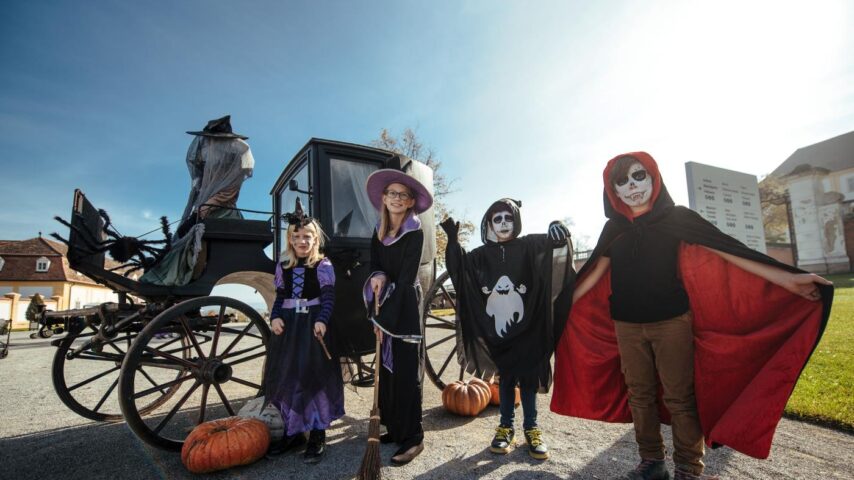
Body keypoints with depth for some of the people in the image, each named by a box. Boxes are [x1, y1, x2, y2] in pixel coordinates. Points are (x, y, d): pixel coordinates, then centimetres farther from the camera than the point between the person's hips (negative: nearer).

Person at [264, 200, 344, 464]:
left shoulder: (323, 265, -4)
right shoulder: (283, 267, 9)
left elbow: (328, 297, -9)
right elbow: (280, 298, 12)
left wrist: (322, 320, -24)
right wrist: (275, 317, -6)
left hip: (312, 326, -5)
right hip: (288, 326, 5)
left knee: (314, 376, 0)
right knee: (285, 378, 11)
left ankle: (317, 434, 16)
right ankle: (293, 431, 29)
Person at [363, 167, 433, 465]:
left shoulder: (414, 233, -10)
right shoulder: (379, 233, 10)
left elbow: (406, 279, -15)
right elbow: (374, 267, 8)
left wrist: (387, 316, -16)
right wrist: (378, 277, -17)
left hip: (405, 308, -6)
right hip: (385, 307, 6)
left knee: (407, 371, -3)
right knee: (387, 369, 11)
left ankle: (413, 437, 8)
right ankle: (394, 428, 25)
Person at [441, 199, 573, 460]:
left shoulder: (527, 246, 0)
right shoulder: (482, 254, 4)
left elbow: (547, 242, -15)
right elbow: (458, 267, -4)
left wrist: (556, 231, -37)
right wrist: (453, 240, -17)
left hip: (526, 326, -1)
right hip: (497, 328, 1)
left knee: (528, 377, 9)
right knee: (505, 378, 13)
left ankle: (531, 428, 24)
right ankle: (506, 427, 26)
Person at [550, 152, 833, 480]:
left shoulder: (677, 217, -1)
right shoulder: (613, 228, 7)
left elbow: (728, 251, -4)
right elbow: (595, 271, 13)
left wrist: (789, 279, -11)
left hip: (671, 321, -3)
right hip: (626, 325, 3)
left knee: (679, 398, 1)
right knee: (639, 395, 10)